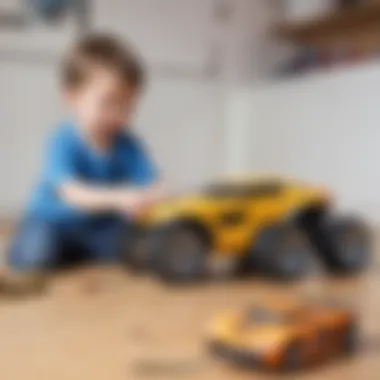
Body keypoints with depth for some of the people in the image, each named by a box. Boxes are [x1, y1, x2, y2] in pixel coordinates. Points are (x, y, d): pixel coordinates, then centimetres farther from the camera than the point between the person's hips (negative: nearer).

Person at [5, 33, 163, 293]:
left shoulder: (127, 144, -10)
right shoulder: (63, 142, -23)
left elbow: (152, 185, -17)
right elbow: (71, 193, -36)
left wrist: (157, 196, -43)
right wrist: (117, 198, -54)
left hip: (101, 224, 4)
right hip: (52, 221, -4)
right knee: (36, 253, -32)